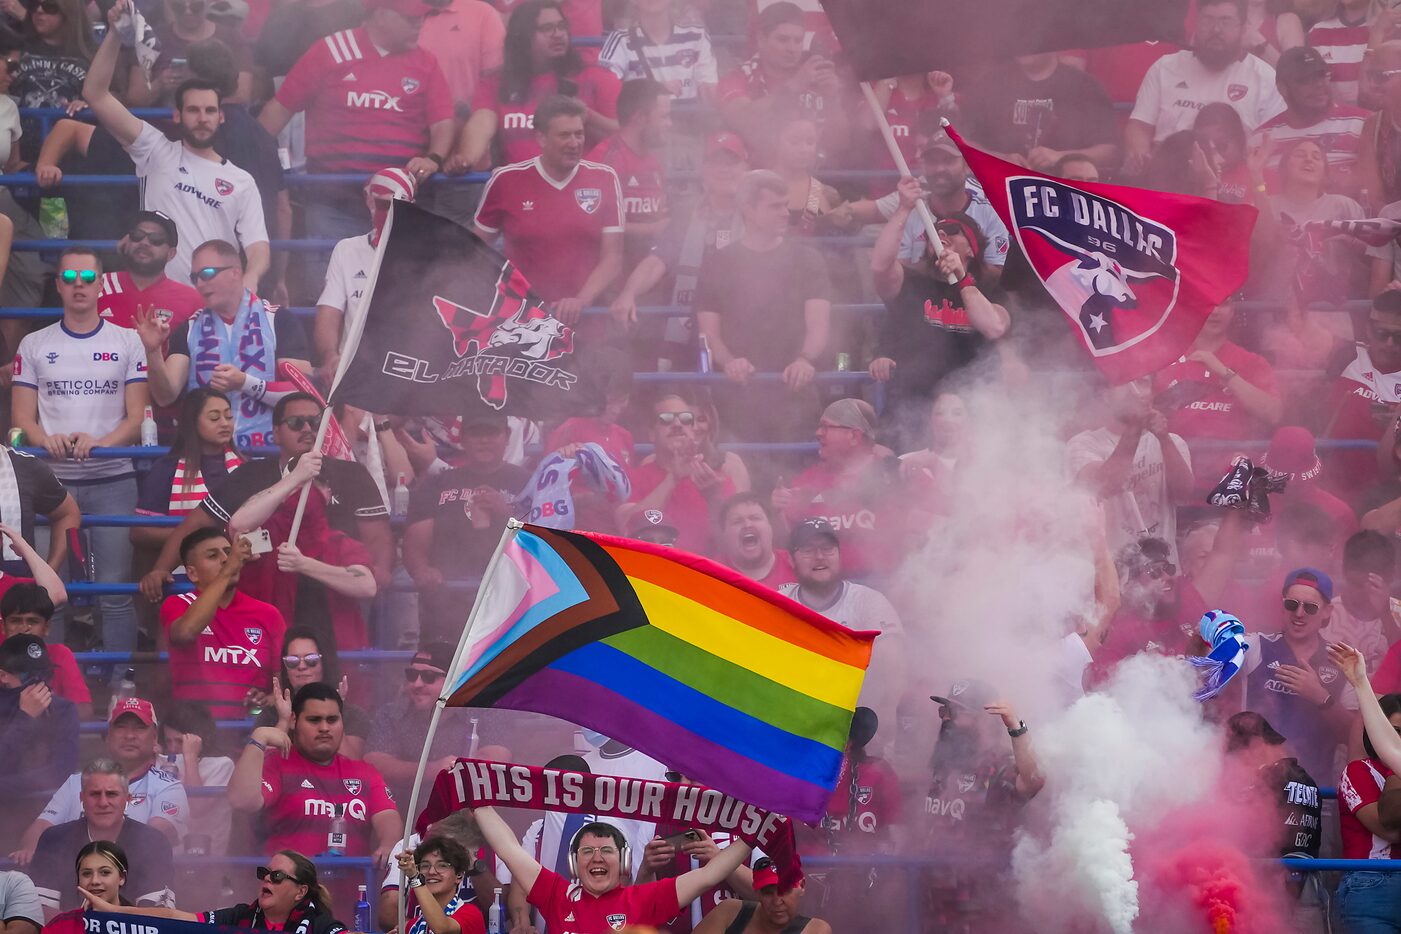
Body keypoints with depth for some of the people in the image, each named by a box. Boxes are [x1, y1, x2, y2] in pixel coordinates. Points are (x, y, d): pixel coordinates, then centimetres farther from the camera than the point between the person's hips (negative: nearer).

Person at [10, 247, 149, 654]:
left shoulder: (128, 342, 8)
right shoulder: (34, 345, 11)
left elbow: (137, 418, 3)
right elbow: (22, 418, 7)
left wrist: (99, 443, -16)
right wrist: (48, 440, -15)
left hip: (113, 479, -1)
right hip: (54, 480, 1)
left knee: (115, 591, -4)